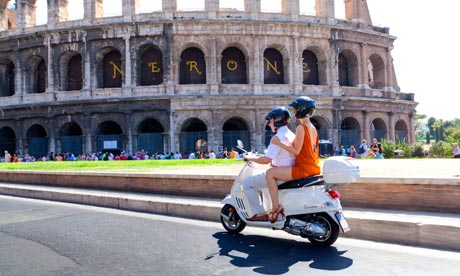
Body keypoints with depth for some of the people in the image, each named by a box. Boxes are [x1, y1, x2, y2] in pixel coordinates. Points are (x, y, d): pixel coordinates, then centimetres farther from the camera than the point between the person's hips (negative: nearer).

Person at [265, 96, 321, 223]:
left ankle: (276, 207, -14)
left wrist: (279, 143, -14)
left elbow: (296, 151, -19)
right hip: (314, 168, 10)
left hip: (304, 168, -10)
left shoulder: (301, 127, -14)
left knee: (270, 173, -11)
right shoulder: (312, 128, 15)